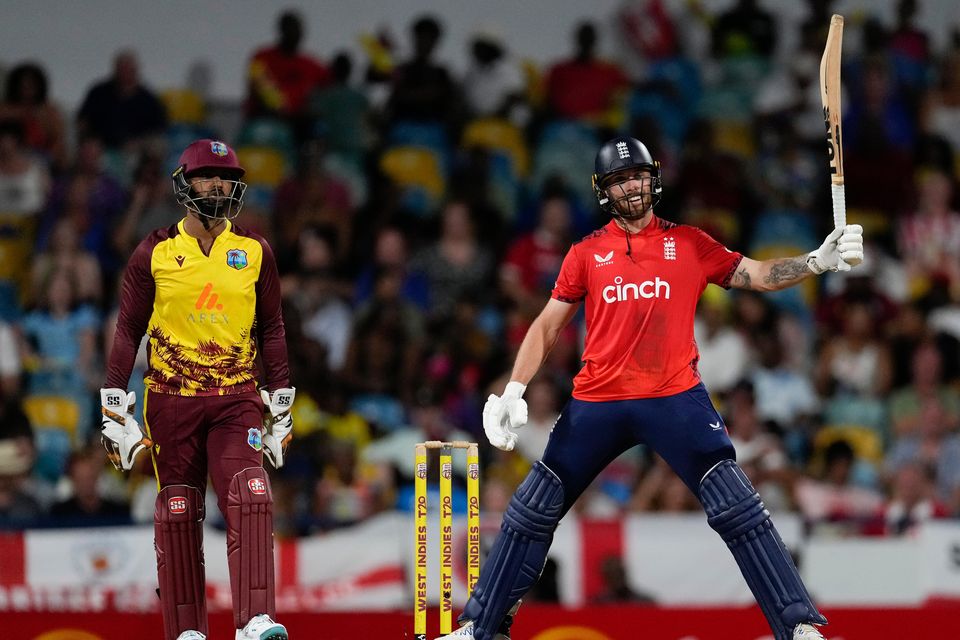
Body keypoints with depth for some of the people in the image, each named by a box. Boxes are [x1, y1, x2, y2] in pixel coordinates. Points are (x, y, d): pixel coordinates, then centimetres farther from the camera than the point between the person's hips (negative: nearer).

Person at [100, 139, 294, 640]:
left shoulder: (255, 252, 6)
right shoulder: (155, 253, 1)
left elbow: (271, 330, 12)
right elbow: (128, 331, 5)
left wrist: (281, 407, 10)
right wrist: (115, 407, 0)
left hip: (237, 399, 0)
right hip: (171, 400, 0)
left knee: (249, 499, -17)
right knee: (177, 512, 1)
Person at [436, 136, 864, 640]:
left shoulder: (688, 243, 7)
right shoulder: (586, 253, 9)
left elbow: (757, 275, 1)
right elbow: (548, 325, 10)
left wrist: (817, 261, -16)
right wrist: (513, 392, -1)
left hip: (675, 399, -2)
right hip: (596, 404, 2)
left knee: (737, 508, -13)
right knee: (531, 512, 5)